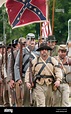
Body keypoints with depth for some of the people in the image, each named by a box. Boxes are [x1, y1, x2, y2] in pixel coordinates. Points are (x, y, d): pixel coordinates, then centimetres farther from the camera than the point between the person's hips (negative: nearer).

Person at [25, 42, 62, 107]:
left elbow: (58, 71, 1)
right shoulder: (35, 61, 8)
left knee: (48, 104, 10)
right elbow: (29, 72, 7)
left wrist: (58, 80, -16)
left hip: (49, 86, 2)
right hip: (38, 86, -2)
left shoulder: (53, 60, 9)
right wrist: (27, 82, -6)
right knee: (40, 104, -12)